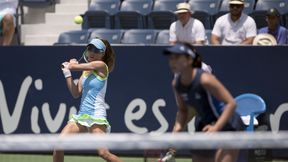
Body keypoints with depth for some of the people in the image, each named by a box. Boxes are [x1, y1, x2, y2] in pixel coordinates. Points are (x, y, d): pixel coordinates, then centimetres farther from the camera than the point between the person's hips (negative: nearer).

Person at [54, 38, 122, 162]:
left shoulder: (101, 66, -7)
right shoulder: (86, 70, 16)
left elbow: (73, 66, -7)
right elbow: (76, 93, 10)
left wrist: (71, 63, 16)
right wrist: (67, 73, 6)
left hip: (96, 116, -7)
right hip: (81, 115, 7)